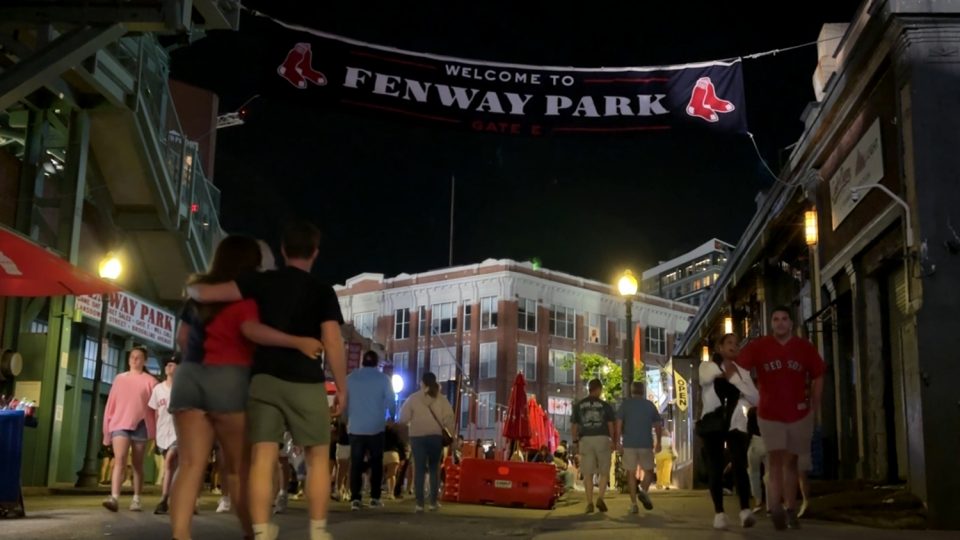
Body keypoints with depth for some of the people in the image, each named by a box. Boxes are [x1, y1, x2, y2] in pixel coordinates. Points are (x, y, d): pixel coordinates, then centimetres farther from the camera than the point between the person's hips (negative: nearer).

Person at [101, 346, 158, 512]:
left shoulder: (149, 381, 5)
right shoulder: (120, 379, 13)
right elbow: (111, 403, 13)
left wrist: (155, 431, -3)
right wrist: (107, 426, 9)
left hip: (140, 425, -1)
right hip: (120, 423, 1)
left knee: (137, 464, 7)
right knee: (119, 460, -15)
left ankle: (136, 499, 15)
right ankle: (114, 497, -26)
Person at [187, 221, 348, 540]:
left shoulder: (262, 282, 6)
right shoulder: (322, 291, 2)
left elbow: (205, 294, 0)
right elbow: (333, 343, -5)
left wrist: (190, 289, 24)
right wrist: (342, 387, 4)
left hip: (264, 379, 2)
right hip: (306, 382, -1)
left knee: (262, 458, -1)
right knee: (317, 458, 8)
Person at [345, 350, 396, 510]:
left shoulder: (350, 378, 4)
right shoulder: (383, 379, -2)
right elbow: (391, 402, 1)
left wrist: (348, 420, 24)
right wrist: (392, 418, 20)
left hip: (355, 427, 1)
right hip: (376, 427, -1)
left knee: (356, 464, 1)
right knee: (376, 463, 8)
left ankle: (355, 498, -6)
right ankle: (375, 498, 6)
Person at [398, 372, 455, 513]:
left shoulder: (413, 398, 0)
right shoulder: (441, 399, 3)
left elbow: (403, 418, 0)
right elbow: (449, 419, 0)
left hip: (418, 436, -1)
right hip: (436, 436, 1)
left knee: (419, 468, 0)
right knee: (434, 468, 10)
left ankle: (419, 503, -5)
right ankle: (433, 502, 9)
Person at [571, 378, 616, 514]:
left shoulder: (579, 405, 8)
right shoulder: (605, 405, 2)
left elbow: (573, 426, 8)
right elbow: (611, 425, -2)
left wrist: (576, 441, 17)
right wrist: (614, 442, 7)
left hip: (585, 440, 2)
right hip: (602, 439, -1)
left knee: (588, 473, 4)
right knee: (604, 472, 8)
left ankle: (589, 503, -2)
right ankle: (600, 498, -8)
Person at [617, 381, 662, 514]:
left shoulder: (625, 404, 3)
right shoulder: (650, 405, 7)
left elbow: (618, 424, -4)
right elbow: (658, 425, 7)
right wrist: (658, 442, 16)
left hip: (629, 444, 0)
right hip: (646, 443, 1)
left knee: (631, 473, 5)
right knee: (648, 470, 15)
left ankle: (633, 504, 1)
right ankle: (644, 491, -12)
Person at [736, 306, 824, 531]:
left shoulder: (805, 348, -3)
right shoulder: (758, 346, -7)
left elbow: (817, 377, 5)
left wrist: (814, 408, 4)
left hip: (799, 414, 2)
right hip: (769, 414, -2)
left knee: (790, 462, 12)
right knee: (776, 460, -13)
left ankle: (791, 510, 22)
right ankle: (775, 507, -17)